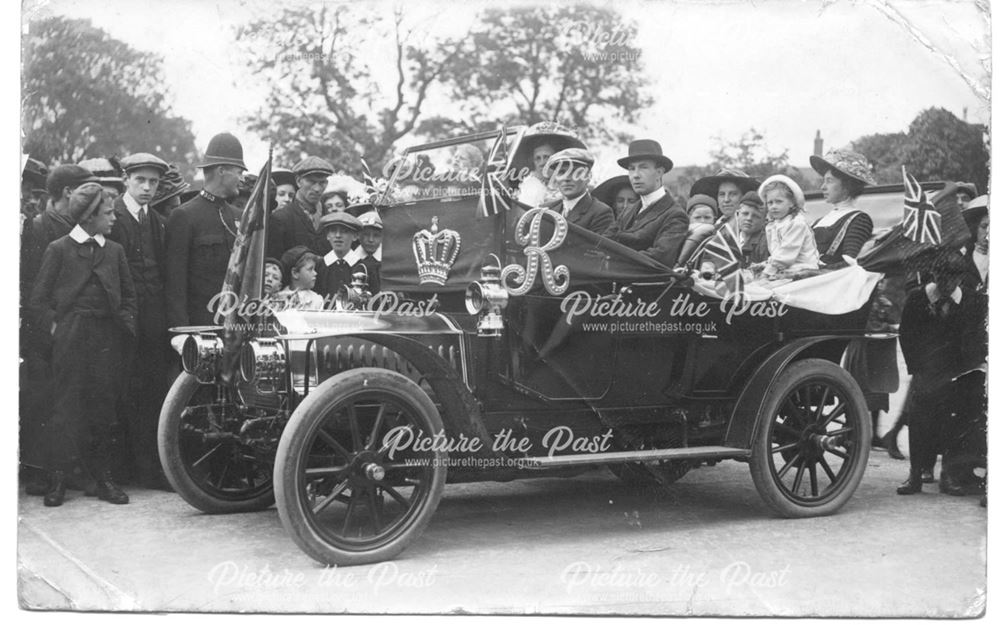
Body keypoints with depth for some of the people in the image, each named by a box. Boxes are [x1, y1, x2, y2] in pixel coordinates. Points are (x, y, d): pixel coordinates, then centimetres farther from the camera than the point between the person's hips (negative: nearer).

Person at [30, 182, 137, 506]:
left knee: (104, 407, 5)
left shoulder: (115, 251, 13)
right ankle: (58, 478, 5)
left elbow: (128, 295, 18)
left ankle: (103, 476, 13)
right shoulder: (58, 249, 2)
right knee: (66, 406, -2)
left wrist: (126, 325, 6)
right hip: (71, 338, -3)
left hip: (108, 338, 4)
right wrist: (56, 325, -7)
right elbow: (39, 299, 3)